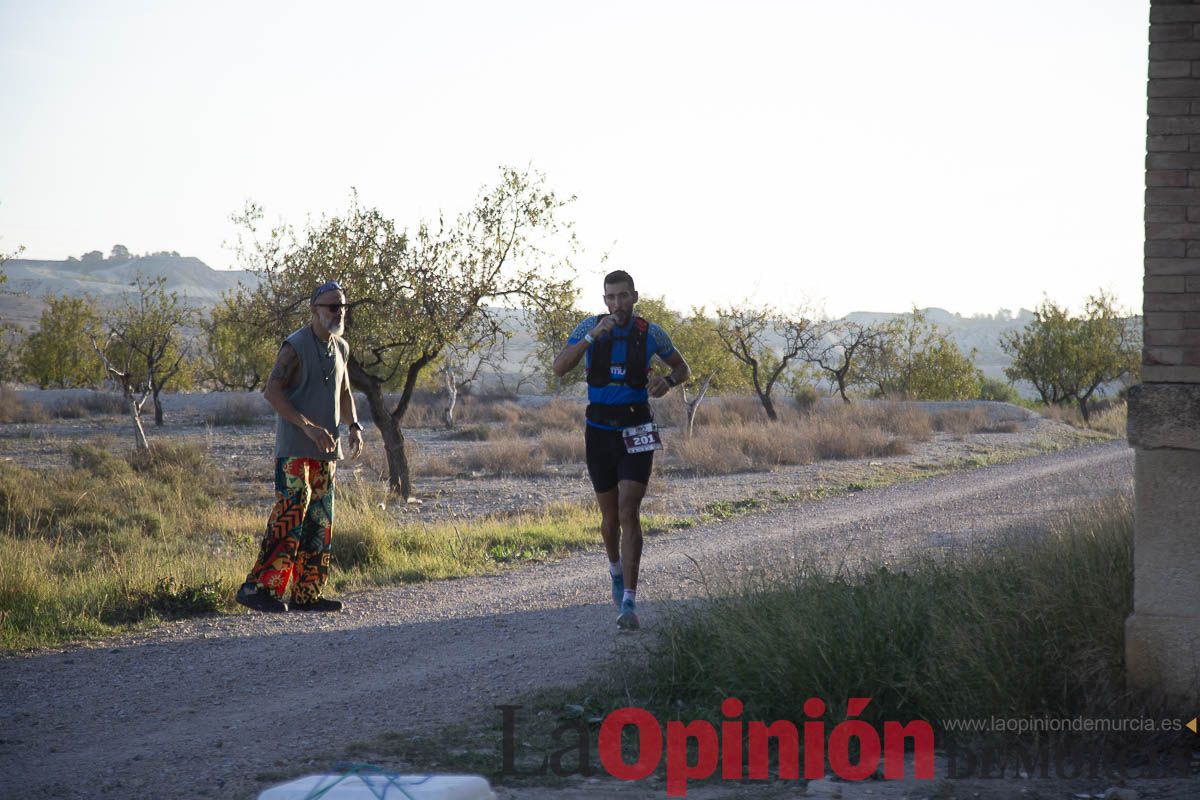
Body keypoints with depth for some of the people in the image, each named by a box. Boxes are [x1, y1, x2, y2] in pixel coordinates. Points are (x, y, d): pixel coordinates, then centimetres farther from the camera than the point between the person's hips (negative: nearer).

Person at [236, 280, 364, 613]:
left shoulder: (341, 348, 14)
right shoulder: (295, 346, -10)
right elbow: (272, 391, -17)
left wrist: (354, 427, 9)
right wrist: (307, 426, -23)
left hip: (326, 449, 8)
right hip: (295, 449, -8)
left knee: (320, 523, 8)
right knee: (290, 518, -14)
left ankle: (307, 594, 13)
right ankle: (258, 587, -13)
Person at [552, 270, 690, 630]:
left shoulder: (651, 333, -4)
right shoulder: (591, 326, -5)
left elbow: (683, 368, 11)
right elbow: (559, 368, -16)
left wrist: (667, 380, -13)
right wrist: (593, 336, -29)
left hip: (636, 433, -2)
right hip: (599, 431, 2)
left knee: (629, 514, -16)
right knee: (610, 516, 14)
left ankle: (629, 604, -18)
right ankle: (616, 568, 47)